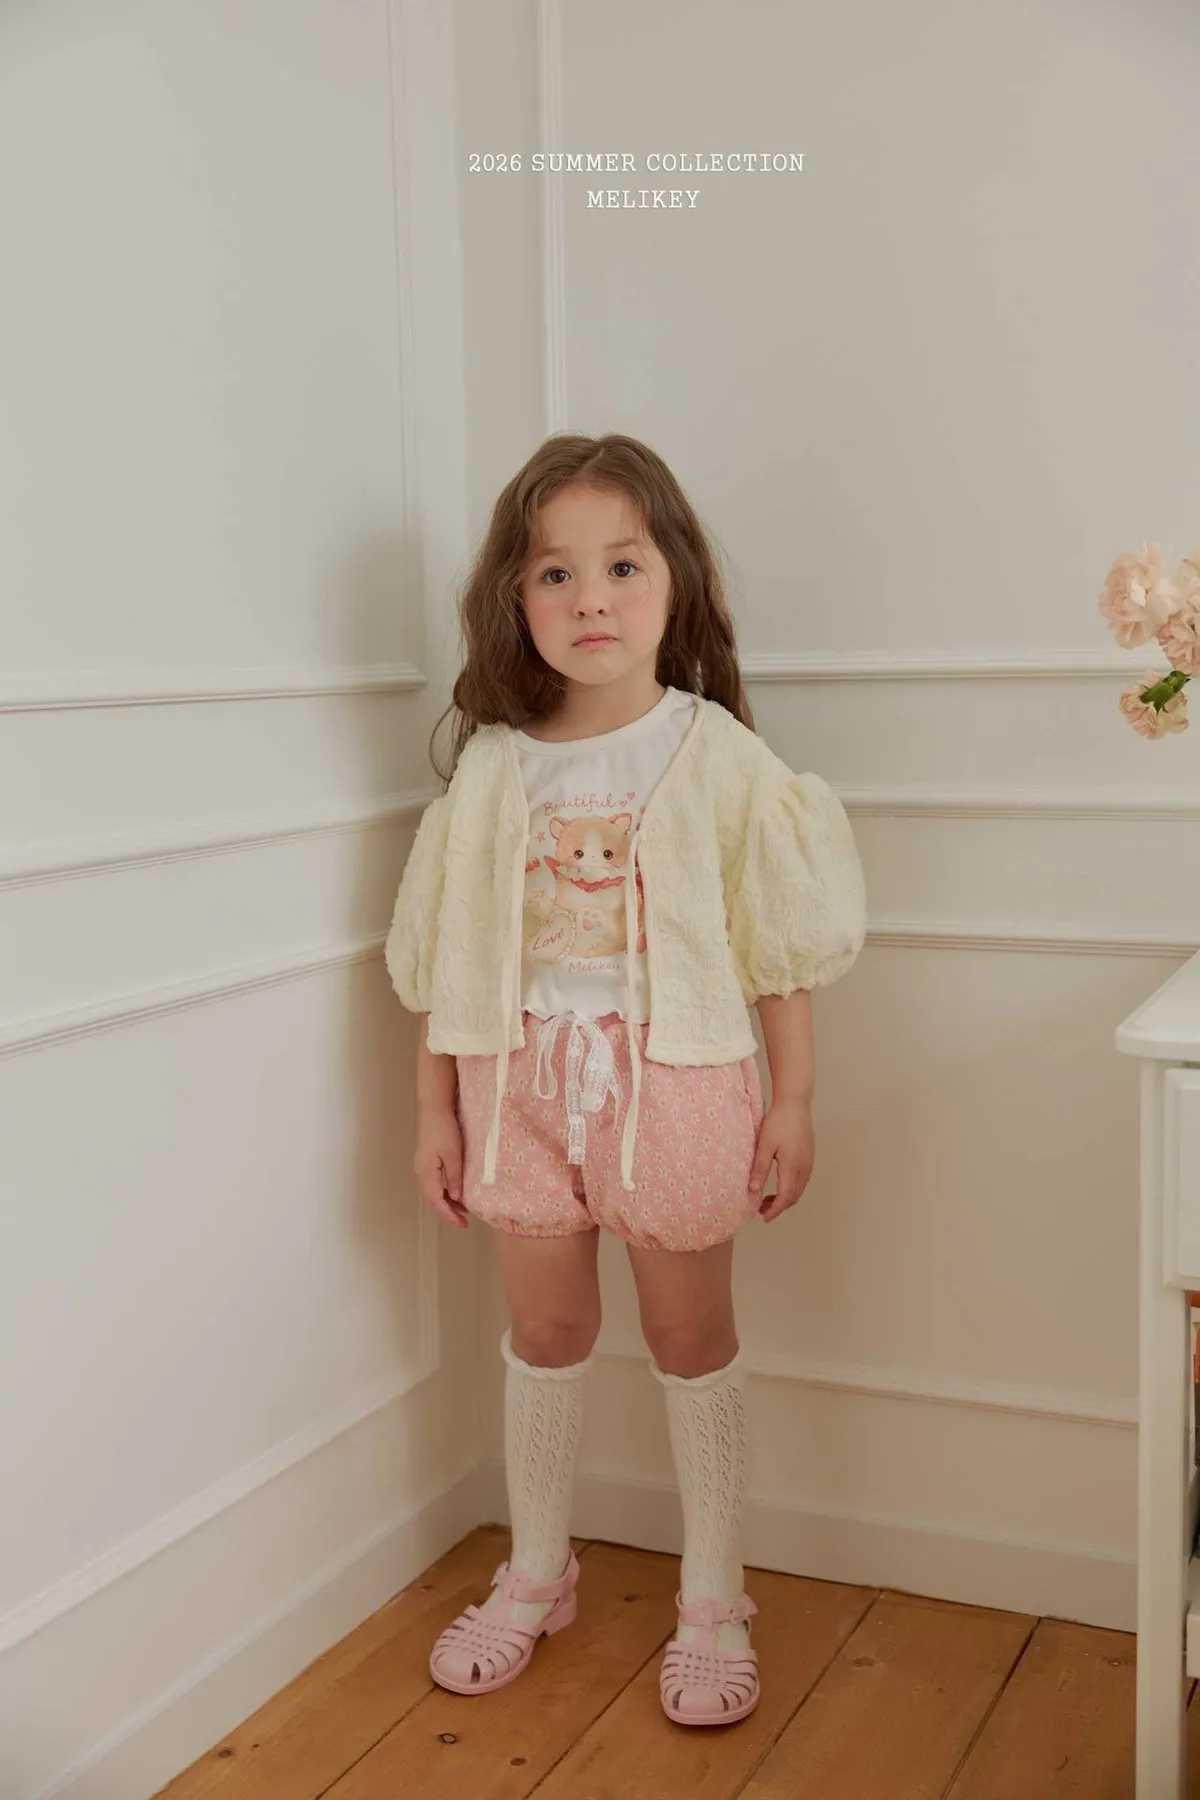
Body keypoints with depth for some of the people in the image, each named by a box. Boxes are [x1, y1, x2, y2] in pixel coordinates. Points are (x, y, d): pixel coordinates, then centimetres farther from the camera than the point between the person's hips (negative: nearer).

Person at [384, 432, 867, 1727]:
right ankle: (536, 1574, 37)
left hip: (671, 1077, -2)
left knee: (691, 1337, 10)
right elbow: (448, 961, 4)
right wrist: (435, 1109, 5)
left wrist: (793, 1101, -4)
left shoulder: (716, 756, -7)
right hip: (522, 1082, 3)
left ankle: (713, 1603, 27)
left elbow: (778, 947, -4)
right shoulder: (491, 768, 0)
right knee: (544, 1334, 16)